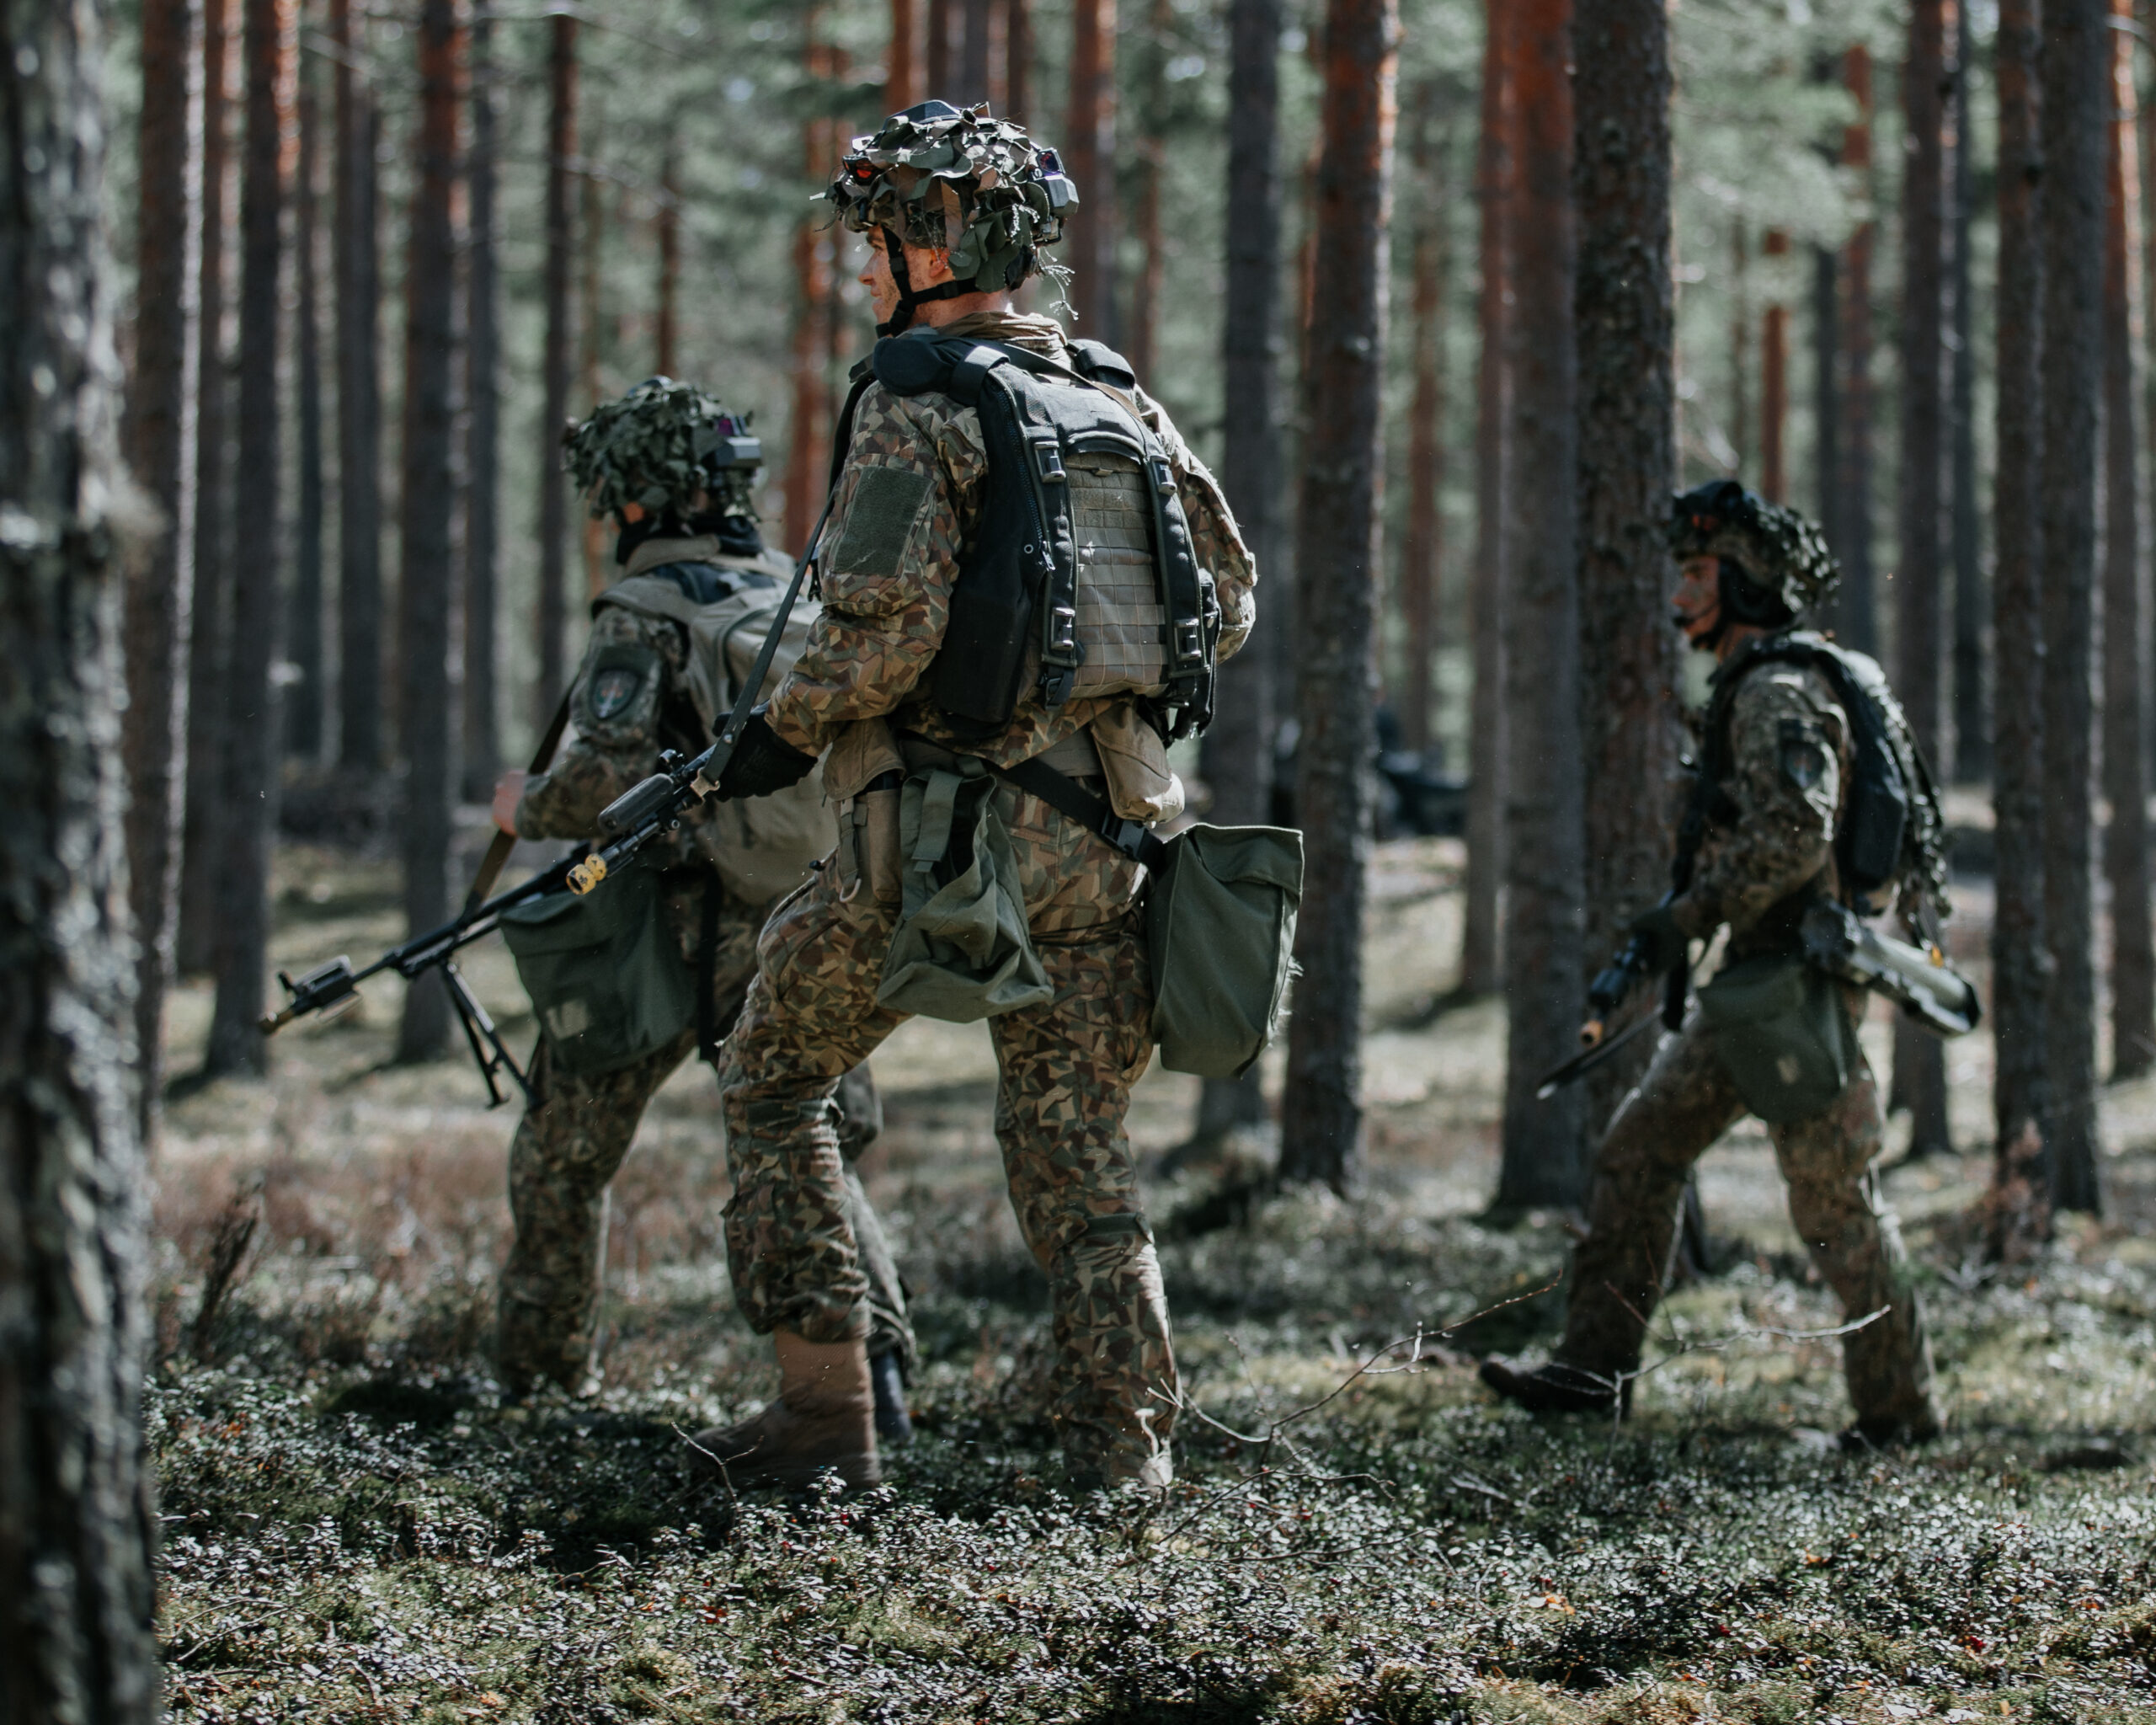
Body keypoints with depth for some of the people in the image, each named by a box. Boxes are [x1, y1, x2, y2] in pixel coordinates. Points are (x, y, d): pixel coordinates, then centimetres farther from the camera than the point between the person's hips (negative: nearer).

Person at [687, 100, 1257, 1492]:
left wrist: (784, 732, -4)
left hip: (948, 828, -6)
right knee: (1076, 1139, 10)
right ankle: (1129, 1459, 3)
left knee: (776, 1075, 11)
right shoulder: (1121, 398, 13)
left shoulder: (918, 396, -9)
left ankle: (826, 1411, 6)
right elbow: (1228, 601, 15)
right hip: (1108, 827, 6)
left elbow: (887, 623, -18)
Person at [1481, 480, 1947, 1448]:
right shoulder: (1757, 689, 18)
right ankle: (1596, 1363, 12)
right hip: (1757, 978, 11)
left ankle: (1899, 1406, 3)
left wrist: (1690, 914, -18)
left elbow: (1793, 838, -26)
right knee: (1639, 1149, 10)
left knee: (1832, 1199, -5)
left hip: (1799, 976, -11)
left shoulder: (1779, 694, -15)